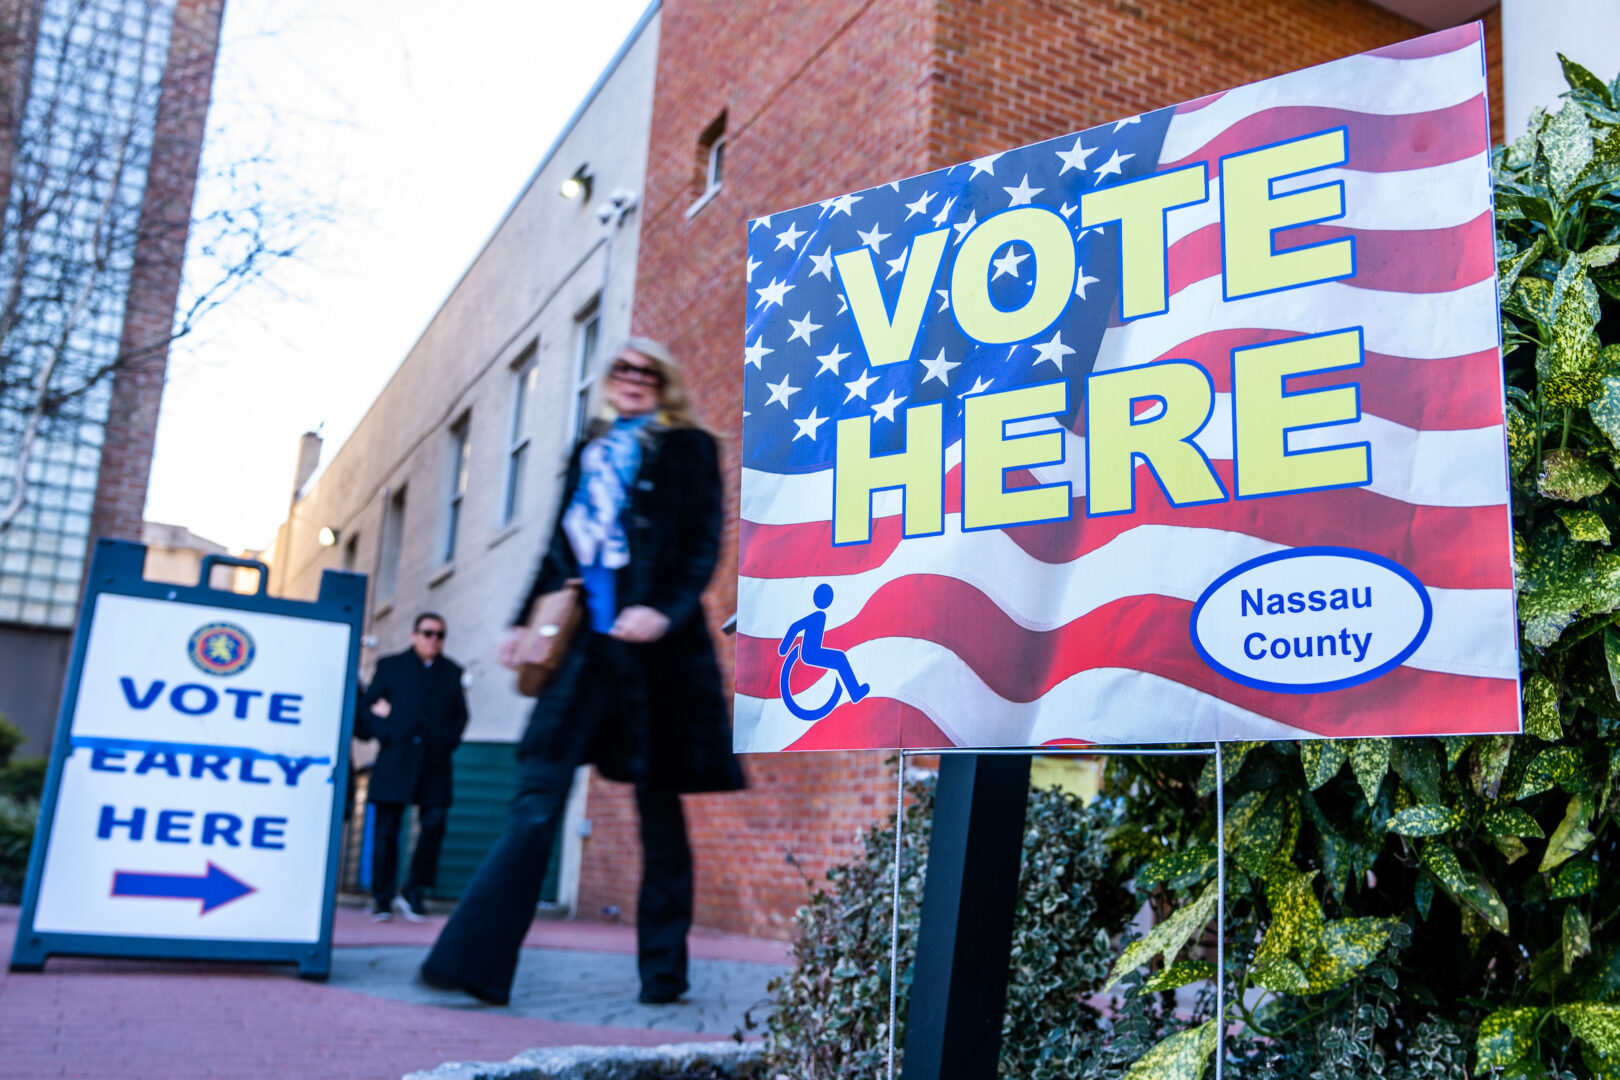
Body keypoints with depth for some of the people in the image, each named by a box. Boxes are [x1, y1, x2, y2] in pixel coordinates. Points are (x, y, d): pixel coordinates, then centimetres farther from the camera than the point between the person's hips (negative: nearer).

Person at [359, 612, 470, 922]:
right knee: (386, 830, 1)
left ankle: (414, 891, 5)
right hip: (395, 762, -1)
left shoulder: (452, 672, 15)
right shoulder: (390, 666, 10)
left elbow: (460, 714, 17)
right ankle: (382, 900, 9)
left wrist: (449, 740, 1)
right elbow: (367, 705, 6)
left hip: (435, 764, 1)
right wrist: (386, 734, -6)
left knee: (434, 824, -9)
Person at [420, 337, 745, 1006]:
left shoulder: (687, 449, 7)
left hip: (653, 644, -4)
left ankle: (663, 970, 14)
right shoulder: (588, 452, 22)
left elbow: (704, 543, -4)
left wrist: (664, 610, -19)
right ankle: (477, 958, -9)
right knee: (539, 793, -6)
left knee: (657, 800, 3)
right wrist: (526, 621, 15)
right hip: (586, 643, 4)